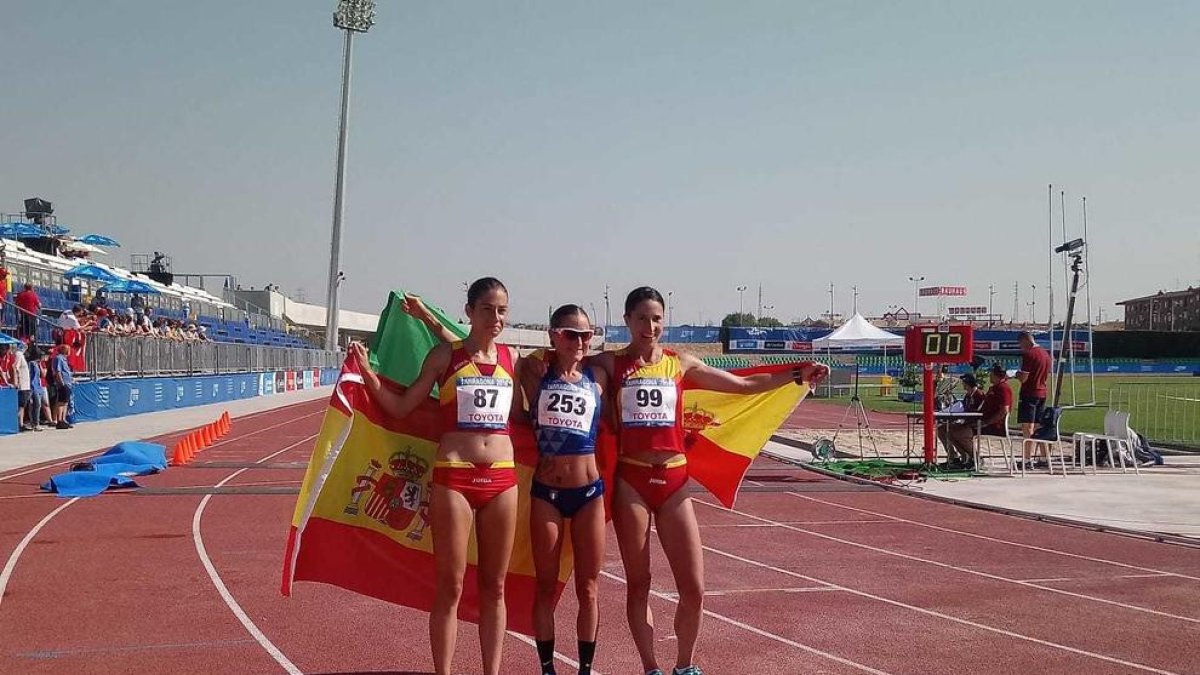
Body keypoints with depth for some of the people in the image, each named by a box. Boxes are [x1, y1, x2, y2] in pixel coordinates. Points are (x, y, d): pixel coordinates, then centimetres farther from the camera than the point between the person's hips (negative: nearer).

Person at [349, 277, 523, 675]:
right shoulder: (445, 355, 0)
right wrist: (367, 371, -8)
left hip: (502, 480, 3)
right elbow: (400, 408, 2)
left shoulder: (512, 358, 9)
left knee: (494, 587, 10)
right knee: (450, 587, 2)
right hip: (454, 479, -3)